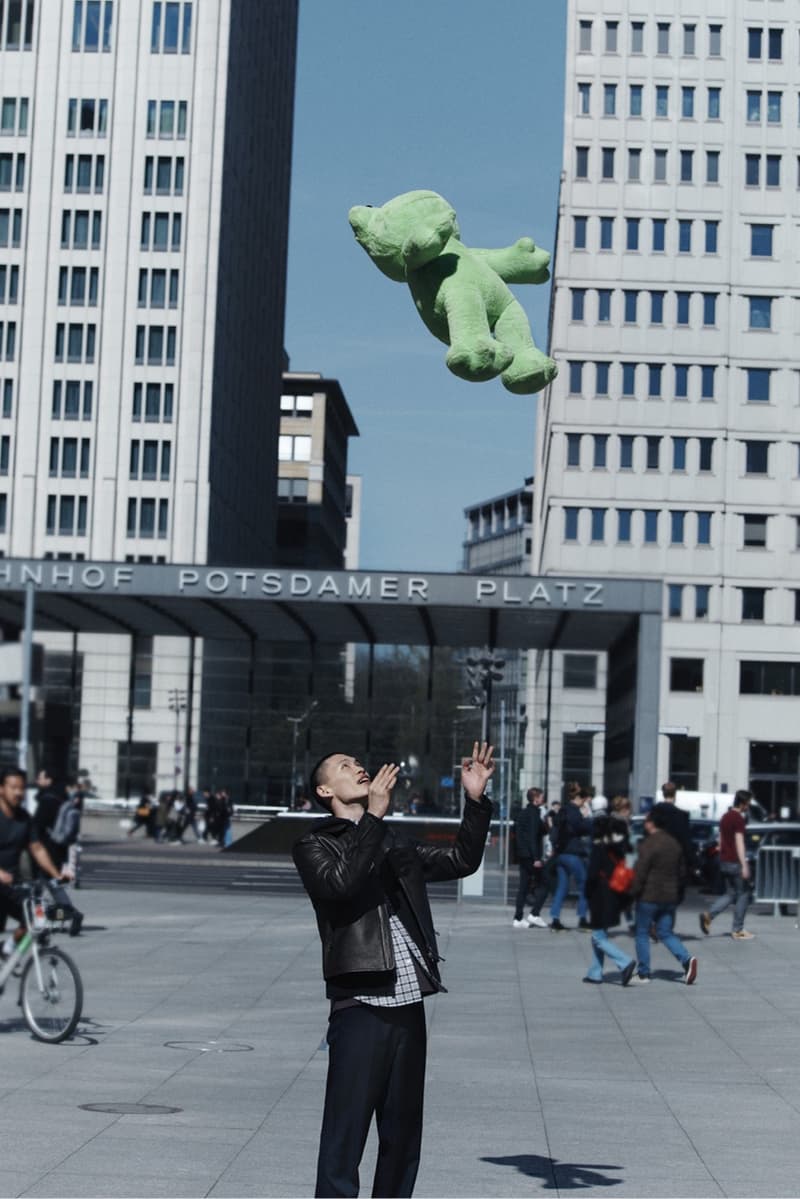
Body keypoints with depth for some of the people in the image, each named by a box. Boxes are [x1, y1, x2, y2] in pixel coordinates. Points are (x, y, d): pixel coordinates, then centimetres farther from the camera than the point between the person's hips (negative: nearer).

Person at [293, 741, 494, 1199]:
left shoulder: (394, 843, 20)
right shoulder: (315, 846, 0)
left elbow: (462, 861, 19)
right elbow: (340, 884, -20)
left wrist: (476, 800, 9)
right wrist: (373, 817, -23)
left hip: (409, 1005, 7)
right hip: (360, 1009, -6)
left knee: (403, 1136, 11)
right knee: (345, 1137, -6)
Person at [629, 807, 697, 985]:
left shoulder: (648, 844, -15)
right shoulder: (674, 843, 9)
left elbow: (640, 872, -18)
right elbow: (682, 870, 15)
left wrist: (634, 891, -7)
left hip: (649, 897, -7)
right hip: (670, 897, 7)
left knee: (642, 933, 7)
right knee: (666, 933, 12)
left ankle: (643, 973, 8)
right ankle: (687, 960, -11)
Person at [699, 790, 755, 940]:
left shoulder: (725, 817, 14)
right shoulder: (739, 819, -14)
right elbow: (739, 843, -20)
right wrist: (744, 866, -21)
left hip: (724, 862, 9)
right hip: (735, 862, -9)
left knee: (731, 894, 14)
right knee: (743, 894, 2)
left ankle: (708, 915, -4)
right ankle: (738, 930, 5)